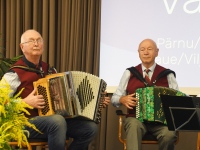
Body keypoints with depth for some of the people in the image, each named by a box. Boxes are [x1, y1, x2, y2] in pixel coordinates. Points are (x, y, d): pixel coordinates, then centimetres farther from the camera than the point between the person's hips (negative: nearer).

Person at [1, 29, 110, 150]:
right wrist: (25, 102, -21)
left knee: (90, 128, -10)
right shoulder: (15, 73, -7)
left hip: (54, 119, 7)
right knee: (58, 121, -37)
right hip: (27, 122, -7)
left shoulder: (48, 69, 13)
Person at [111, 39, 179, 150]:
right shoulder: (129, 73, 9)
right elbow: (115, 98, 13)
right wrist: (123, 99, -9)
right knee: (134, 125, -36)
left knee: (169, 134, -32)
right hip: (135, 119, 0)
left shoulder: (167, 74, 7)